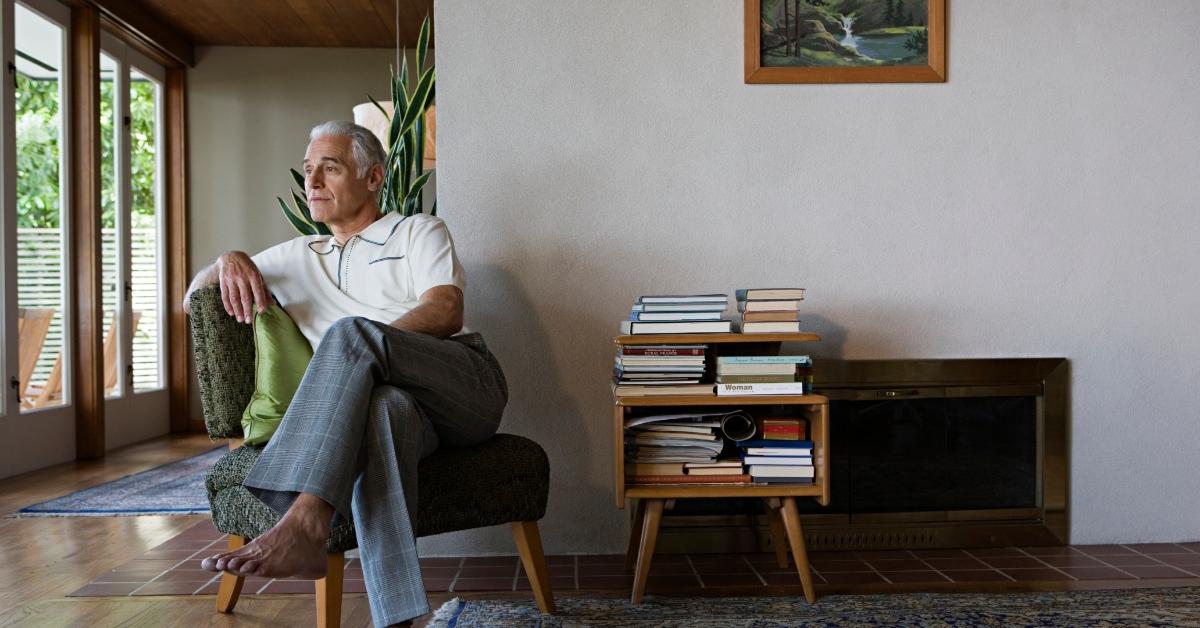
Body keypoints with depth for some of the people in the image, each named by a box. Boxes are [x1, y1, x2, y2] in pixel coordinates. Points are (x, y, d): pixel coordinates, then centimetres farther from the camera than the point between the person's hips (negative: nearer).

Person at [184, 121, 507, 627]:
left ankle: (301, 527, -44)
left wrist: (364, 342, -15)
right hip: (393, 396, 2)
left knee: (349, 331, -31)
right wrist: (229, 260, 9)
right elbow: (193, 299, 33)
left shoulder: (419, 231, 20)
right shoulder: (298, 256, 31)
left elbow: (446, 312, 1)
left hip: (468, 384, -1)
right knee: (382, 410, -38)